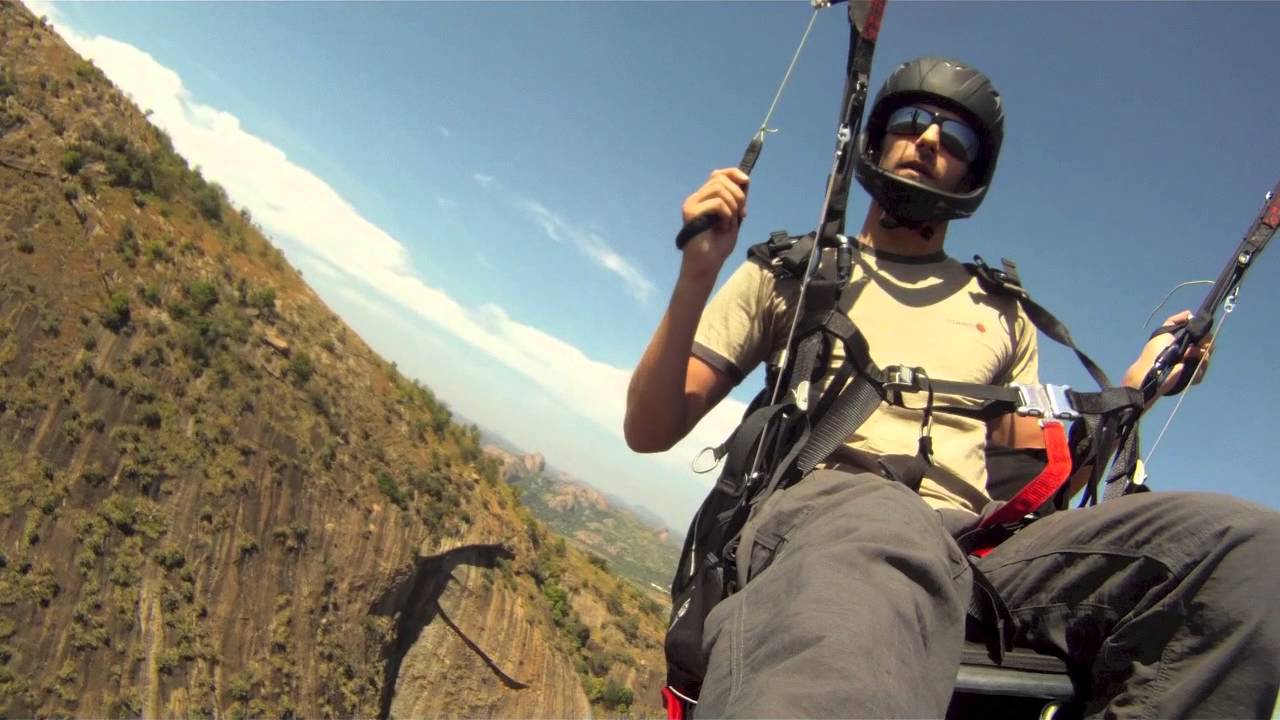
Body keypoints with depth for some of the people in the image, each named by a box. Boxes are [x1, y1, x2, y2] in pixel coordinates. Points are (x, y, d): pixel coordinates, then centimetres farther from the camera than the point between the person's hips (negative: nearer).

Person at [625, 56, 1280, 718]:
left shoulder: (1003, 317, 29)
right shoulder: (788, 273, 20)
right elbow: (649, 431, 10)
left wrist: (1132, 392, 15)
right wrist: (696, 277, -2)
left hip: (971, 545, 5)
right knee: (877, 521, -43)